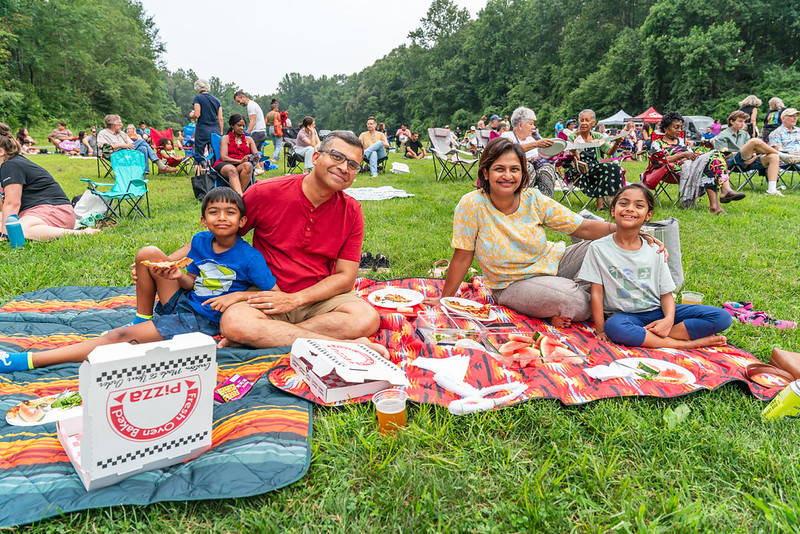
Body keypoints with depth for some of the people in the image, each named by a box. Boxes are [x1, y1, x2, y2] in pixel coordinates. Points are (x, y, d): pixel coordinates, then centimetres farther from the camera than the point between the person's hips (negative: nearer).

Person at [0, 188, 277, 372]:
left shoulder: (249, 257, -16)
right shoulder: (201, 240, 2)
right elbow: (194, 283, 9)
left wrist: (238, 295, -24)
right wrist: (179, 276, -13)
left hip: (201, 321, -7)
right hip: (182, 302, 7)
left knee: (122, 337, -19)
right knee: (148, 253, -6)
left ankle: (24, 361, -14)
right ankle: (143, 320, 7)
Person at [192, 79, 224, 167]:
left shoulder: (198, 98, -2)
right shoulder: (216, 100, 11)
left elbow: (197, 115, -11)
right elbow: (220, 118, 7)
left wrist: (192, 116, 11)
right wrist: (221, 133, 12)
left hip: (202, 129, -4)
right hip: (215, 130, 4)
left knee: (199, 155, 1)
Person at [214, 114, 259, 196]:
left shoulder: (249, 140, 24)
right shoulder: (225, 138, 14)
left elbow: (256, 154, 12)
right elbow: (223, 157, 0)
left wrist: (256, 158, -15)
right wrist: (240, 161, -17)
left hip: (242, 167, 2)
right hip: (225, 165, -2)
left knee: (248, 165, -36)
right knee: (232, 169, -40)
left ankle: (236, 193, -38)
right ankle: (240, 196, -61)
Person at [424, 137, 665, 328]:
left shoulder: (534, 200, -9)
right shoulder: (472, 205, -19)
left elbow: (582, 227, -10)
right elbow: (462, 257, -12)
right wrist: (445, 298, -8)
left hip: (554, 262, 5)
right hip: (513, 284, -4)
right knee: (579, 303, -29)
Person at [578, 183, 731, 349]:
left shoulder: (654, 251, 4)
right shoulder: (598, 248, -3)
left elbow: (666, 294, 5)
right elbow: (597, 293, -5)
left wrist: (669, 320, -15)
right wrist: (600, 330, -11)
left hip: (657, 312, 3)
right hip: (624, 315, -3)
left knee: (722, 317, -12)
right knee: (614, 326, -40)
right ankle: (686, 344, -23)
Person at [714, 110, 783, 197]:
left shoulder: (745, 134, 30)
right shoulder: (722, 136, 10)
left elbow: (752, 149, 19)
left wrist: (754, 154, -5)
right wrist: (741, 153, -8)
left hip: (748, 161, 7)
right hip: (733, 161, -7)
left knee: (774, 157, -19)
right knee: (755, 141, -30)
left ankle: (771, 189, -29)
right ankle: (778, 152, -3)